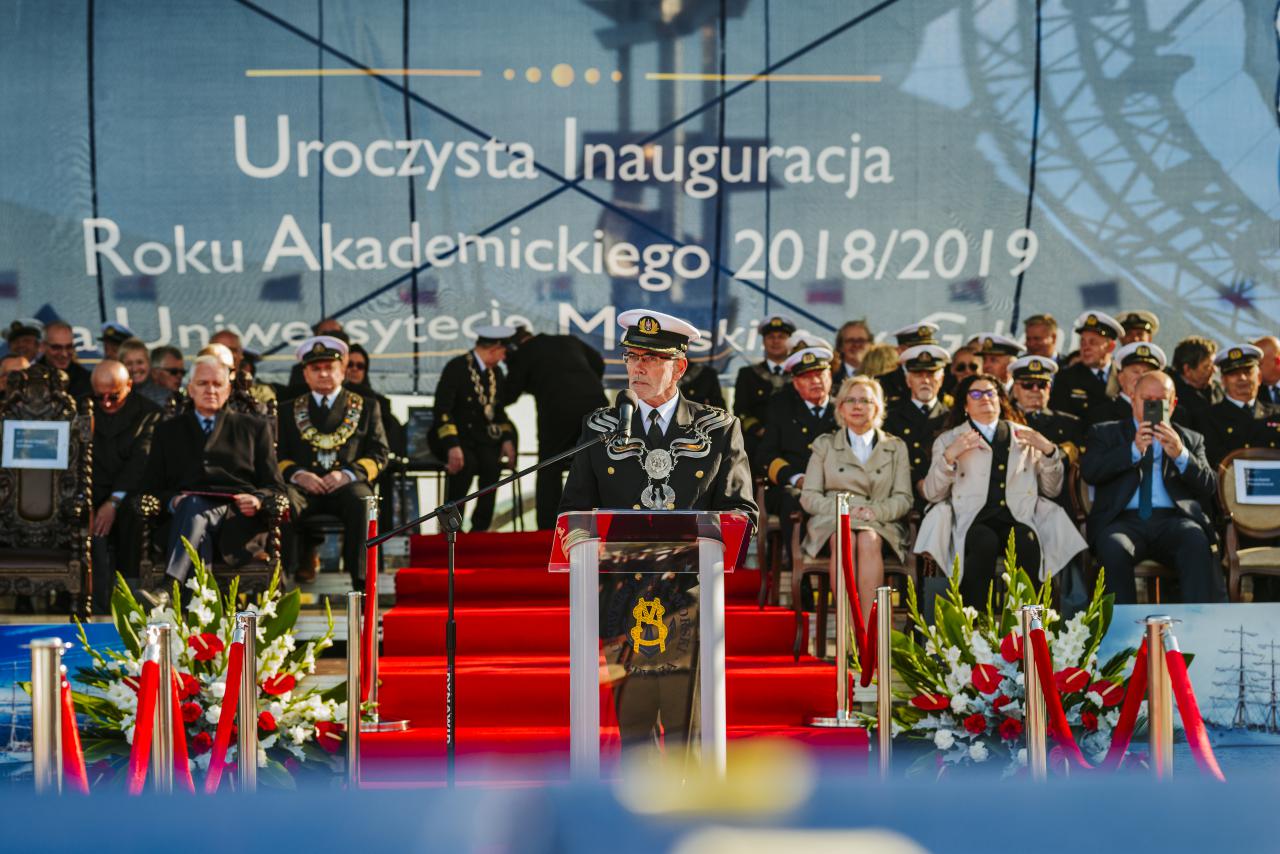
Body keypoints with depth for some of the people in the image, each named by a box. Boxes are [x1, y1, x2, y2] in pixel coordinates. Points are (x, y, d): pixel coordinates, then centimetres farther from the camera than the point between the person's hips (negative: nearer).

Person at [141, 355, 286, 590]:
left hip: (239, 518, -1)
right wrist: (172, 501, -5)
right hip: (188, 512, 1)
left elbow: (275, 487, 17)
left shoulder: (254, 428, 25)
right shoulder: (168, 431, 28)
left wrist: (258, 500, -7)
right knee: (192, 504, -38)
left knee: (194, 509, -37)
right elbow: (152, 487, 19)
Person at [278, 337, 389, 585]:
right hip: (304, 486, 1)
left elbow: (378, 455, 11)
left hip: (348, 484, -1)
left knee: (362, 502, -38)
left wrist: (348, 473, -9)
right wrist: (297, 474, -9)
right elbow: (279, 456, 15)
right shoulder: (289, 411, 25)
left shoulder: (366, 407, 21)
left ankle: (362, 581, -39)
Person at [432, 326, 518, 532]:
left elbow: (498, 411, 20)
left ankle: (480, 527, -21)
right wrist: (452, 446, -31)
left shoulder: (495, 373, 12)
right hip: (451, 436, -5)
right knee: (466, 462, -36)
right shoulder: (457, 367, -11)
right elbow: (443, 410, -19)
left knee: (491, 462, -28)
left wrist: (507, 439, 1)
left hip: (480, 437, 5)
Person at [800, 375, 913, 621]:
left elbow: (903, 499, 8)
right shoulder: (824, 445, 18)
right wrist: (840, 508, -11)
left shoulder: (896, 448, 18)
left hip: (880, 524, 0)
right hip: (831, 523, 0)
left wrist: (874, 511, -13)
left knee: (869, 541, -36)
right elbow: (809, 497, 9)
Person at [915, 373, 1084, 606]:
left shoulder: (1024, 436, 24)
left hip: (1017, 519, 1)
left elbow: (1052, 490, 18)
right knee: (985, 542, -36)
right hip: (972, 520, -1)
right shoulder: (949, 440, 20)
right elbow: (932, 494, 7)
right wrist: (949, 456, -7)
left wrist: (1048, 450, 2)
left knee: (1027, 540, -34)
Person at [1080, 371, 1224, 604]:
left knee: (1196, 541, -34)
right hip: (1124, 520, -1)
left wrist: (1179, 454, -8)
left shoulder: (1191, 440, 24)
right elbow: (1089, 472, 2)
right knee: (1114, 547, -35)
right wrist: (1134, 449, -7)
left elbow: (1208, 486, 9)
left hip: (1173, 521, 1)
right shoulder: (1105, 433, 21)